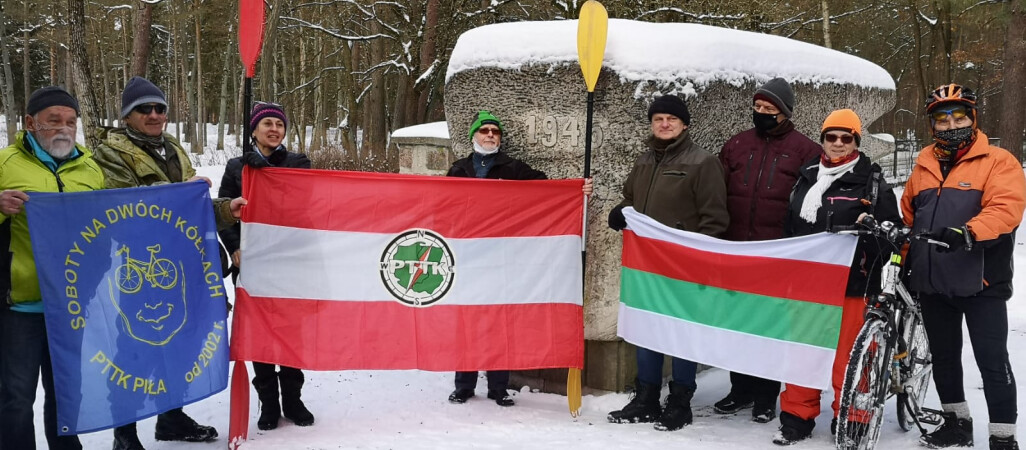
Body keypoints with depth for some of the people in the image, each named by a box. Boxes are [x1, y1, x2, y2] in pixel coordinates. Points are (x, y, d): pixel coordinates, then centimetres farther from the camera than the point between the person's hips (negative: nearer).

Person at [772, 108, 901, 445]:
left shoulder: (872, 182, 2)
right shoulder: (807, 178, 15)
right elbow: (789, 228, 20)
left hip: (851, 283, -4)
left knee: (848, 357, -1)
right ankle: (797, 418, 19)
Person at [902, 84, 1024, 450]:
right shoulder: (923, 166, 13)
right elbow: (908, 215, 21)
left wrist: (967, 233, -36)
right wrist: (906, 262, 16)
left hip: (980, 281, -6)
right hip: (932, 282, 6)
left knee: (992, 361, -2)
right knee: (943, 356, 16)